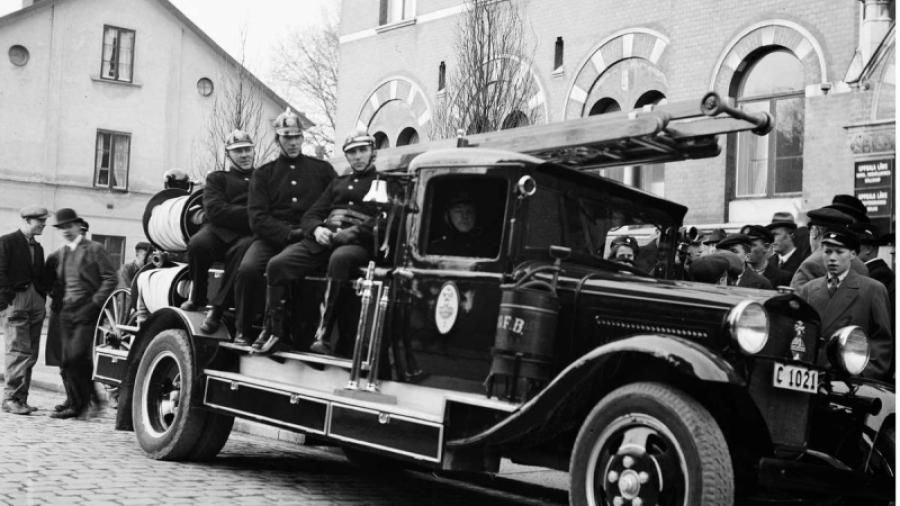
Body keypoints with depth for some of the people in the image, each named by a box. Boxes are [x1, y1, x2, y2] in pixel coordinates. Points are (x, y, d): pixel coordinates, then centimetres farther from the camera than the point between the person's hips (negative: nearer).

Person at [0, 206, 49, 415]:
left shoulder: (37, 247, 19)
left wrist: (43, 299, 9)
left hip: (35, 303, 7)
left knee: (30, 355, 5)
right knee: (19, 351, -11)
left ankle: (21, 399, 11)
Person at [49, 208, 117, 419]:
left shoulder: (94, 249, -3)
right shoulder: (62, 252, 16)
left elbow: (110, 278, -7)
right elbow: (59, 281, 22)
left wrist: (94, 303, -13)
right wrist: (59, 302, 7)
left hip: (86, 312, -6)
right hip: (67, 312, 6)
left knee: (76, 356, -16)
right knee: (66, 360, 5)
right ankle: (75, 403, 16)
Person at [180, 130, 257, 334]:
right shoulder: (217, 178, 23)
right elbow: (215, 210, 3)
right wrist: (249, 214, -8)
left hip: (250, 233, -1)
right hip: (219, 230, 1)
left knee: (242, 248, -37)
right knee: (198, 243, -33)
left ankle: (217, 309, -30)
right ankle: (196, 297, -7)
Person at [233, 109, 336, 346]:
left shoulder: (322, 169, 19)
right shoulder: (263, 174, 17)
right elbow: (258, 218, 4)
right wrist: (288, 233, -11)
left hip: (309, 239, -1)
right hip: (272, 238, 1)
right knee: (247, 269, -29)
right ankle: (242, 331, -10)